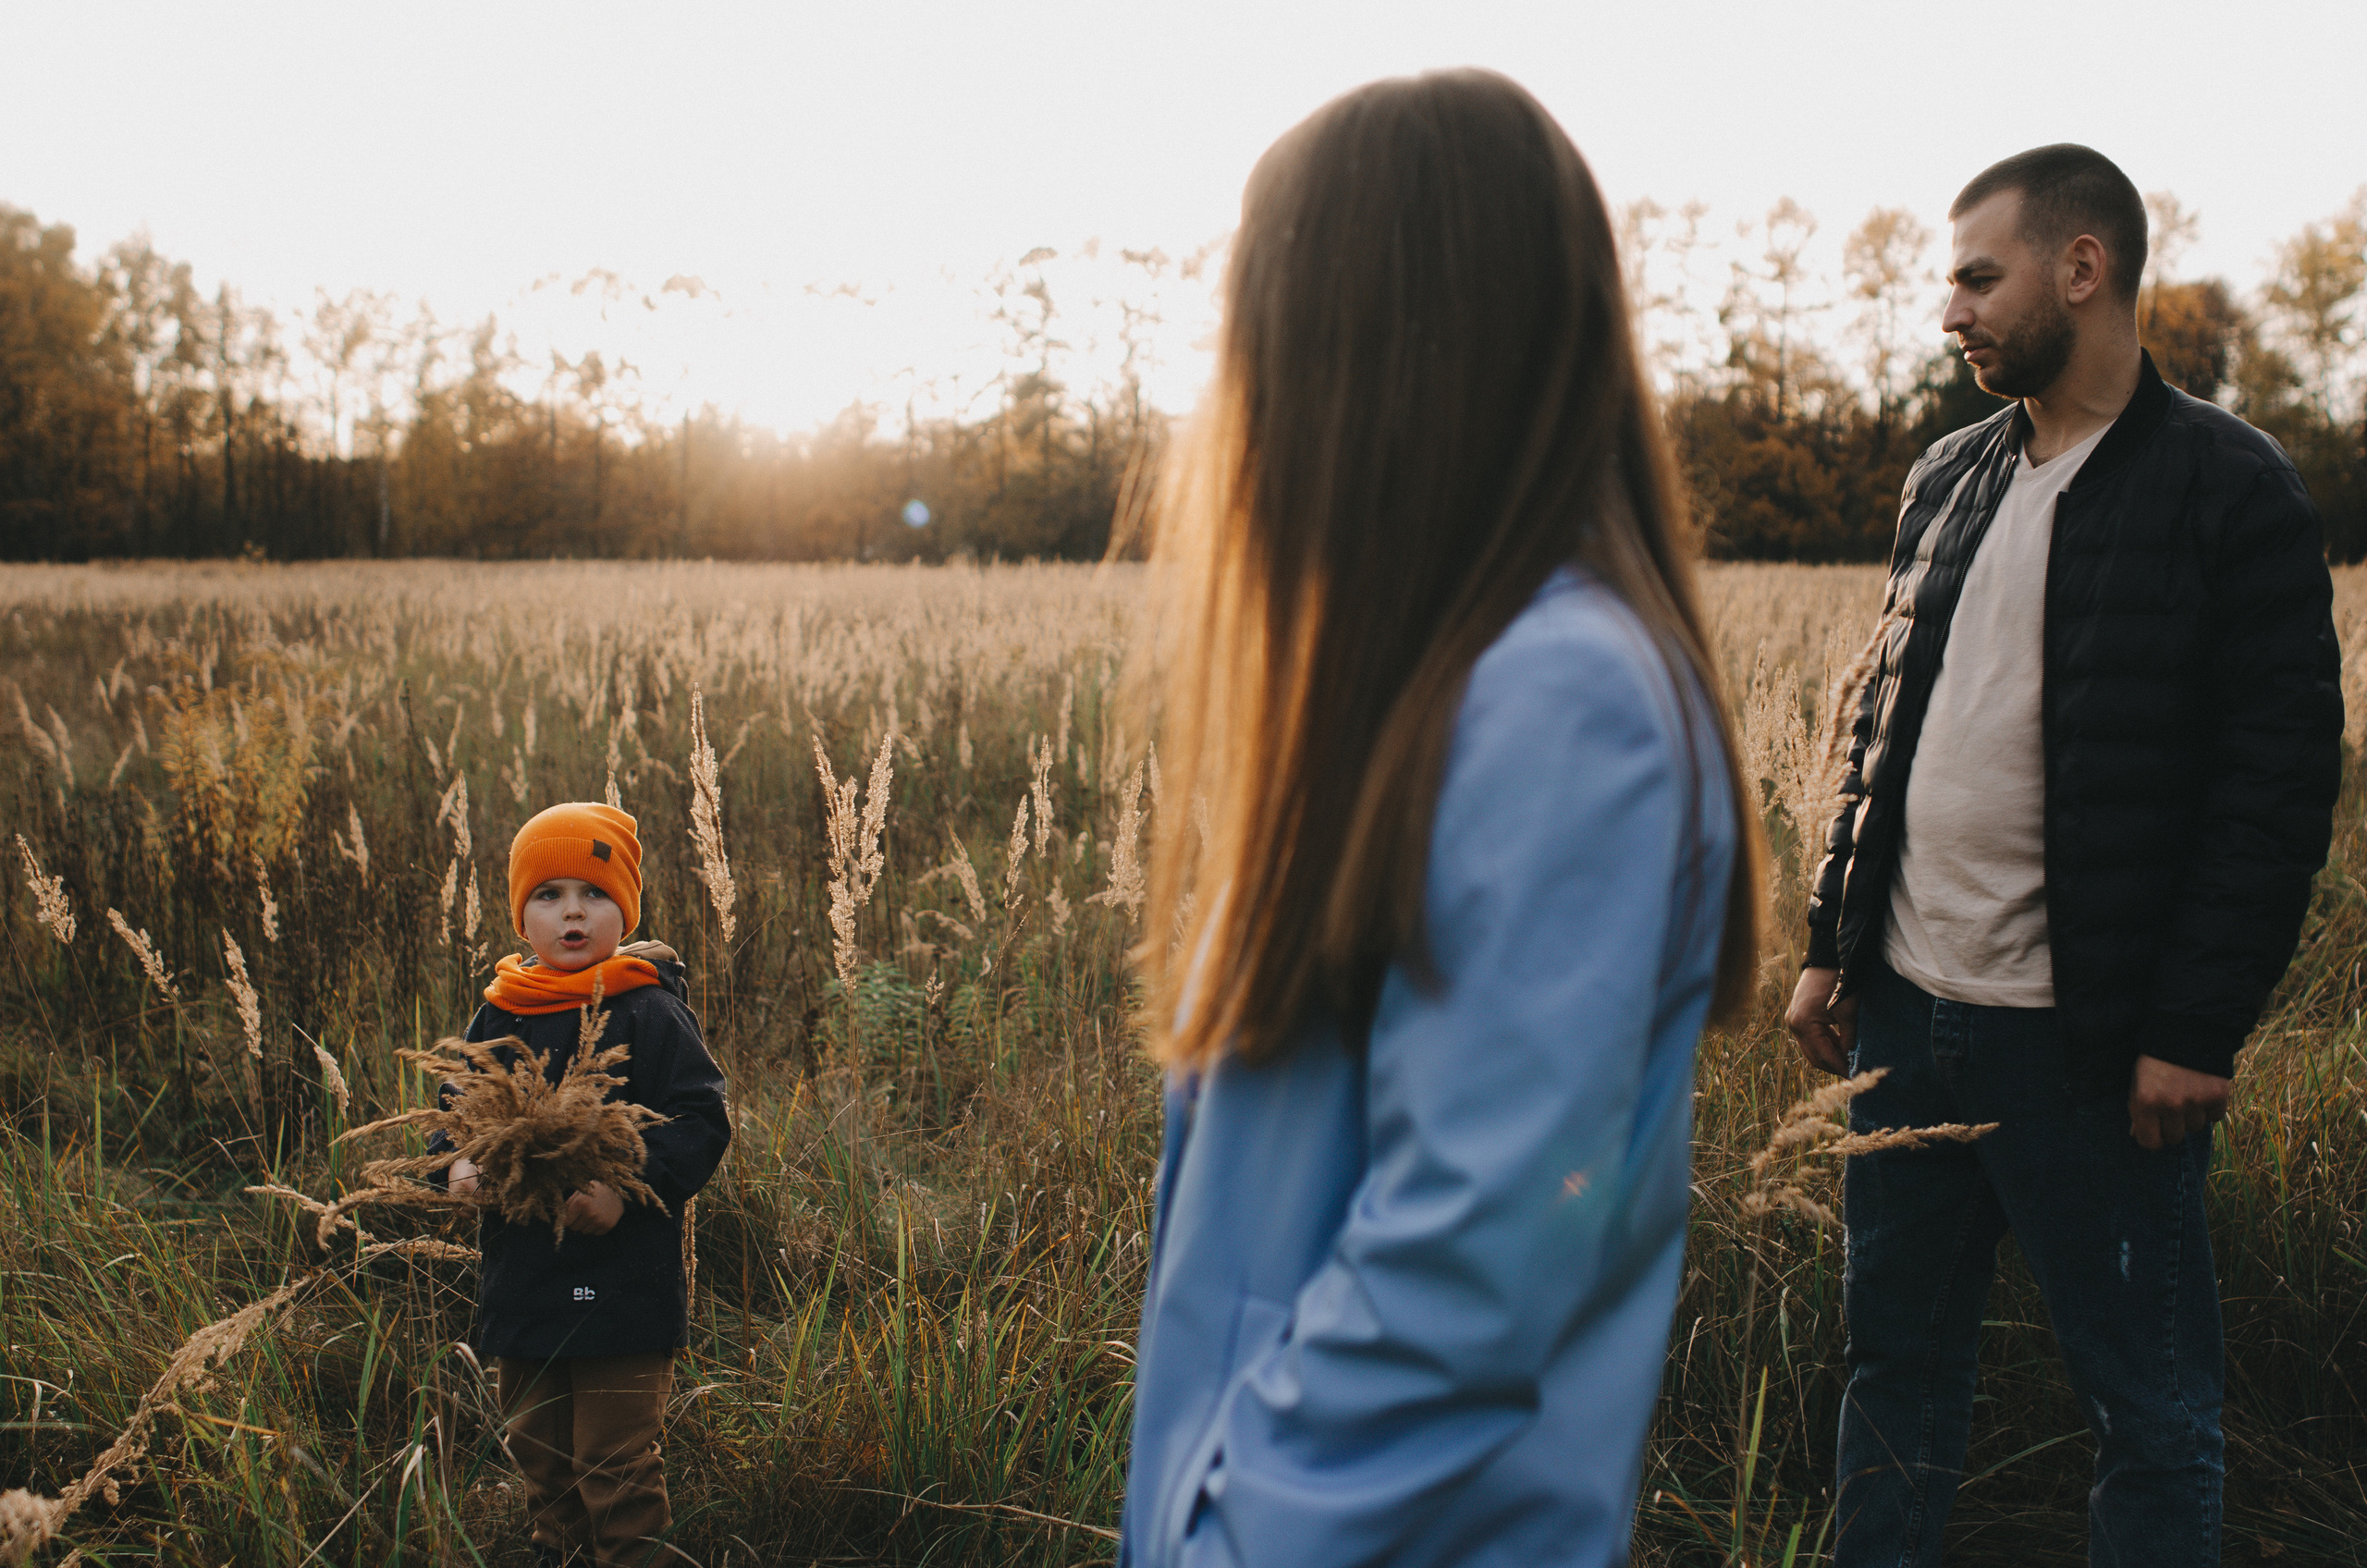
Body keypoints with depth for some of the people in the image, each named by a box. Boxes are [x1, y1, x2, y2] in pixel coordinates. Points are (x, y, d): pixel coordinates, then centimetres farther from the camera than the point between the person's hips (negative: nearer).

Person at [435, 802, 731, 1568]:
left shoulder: (650, 1013, -9)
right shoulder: (498, 1015, 7)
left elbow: (700, 1122, -12)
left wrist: (628, 1192, -24)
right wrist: (458, 1163, -5)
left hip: (623, 1285, -6)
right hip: (521, 1276, 6)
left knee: (615, 1468, -1)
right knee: (539, 1458, 20)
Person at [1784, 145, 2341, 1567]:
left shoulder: (2227, 486, -8)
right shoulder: (1950, 481, 11)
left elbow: (2282, 781, -11)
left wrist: (2199, 1031, -15)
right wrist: (1833, 945, 12)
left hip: (2091, 1045, -6)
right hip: (1903, 1010, 6)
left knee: (2149, 1406, 8)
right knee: (1898, 1364, 17)